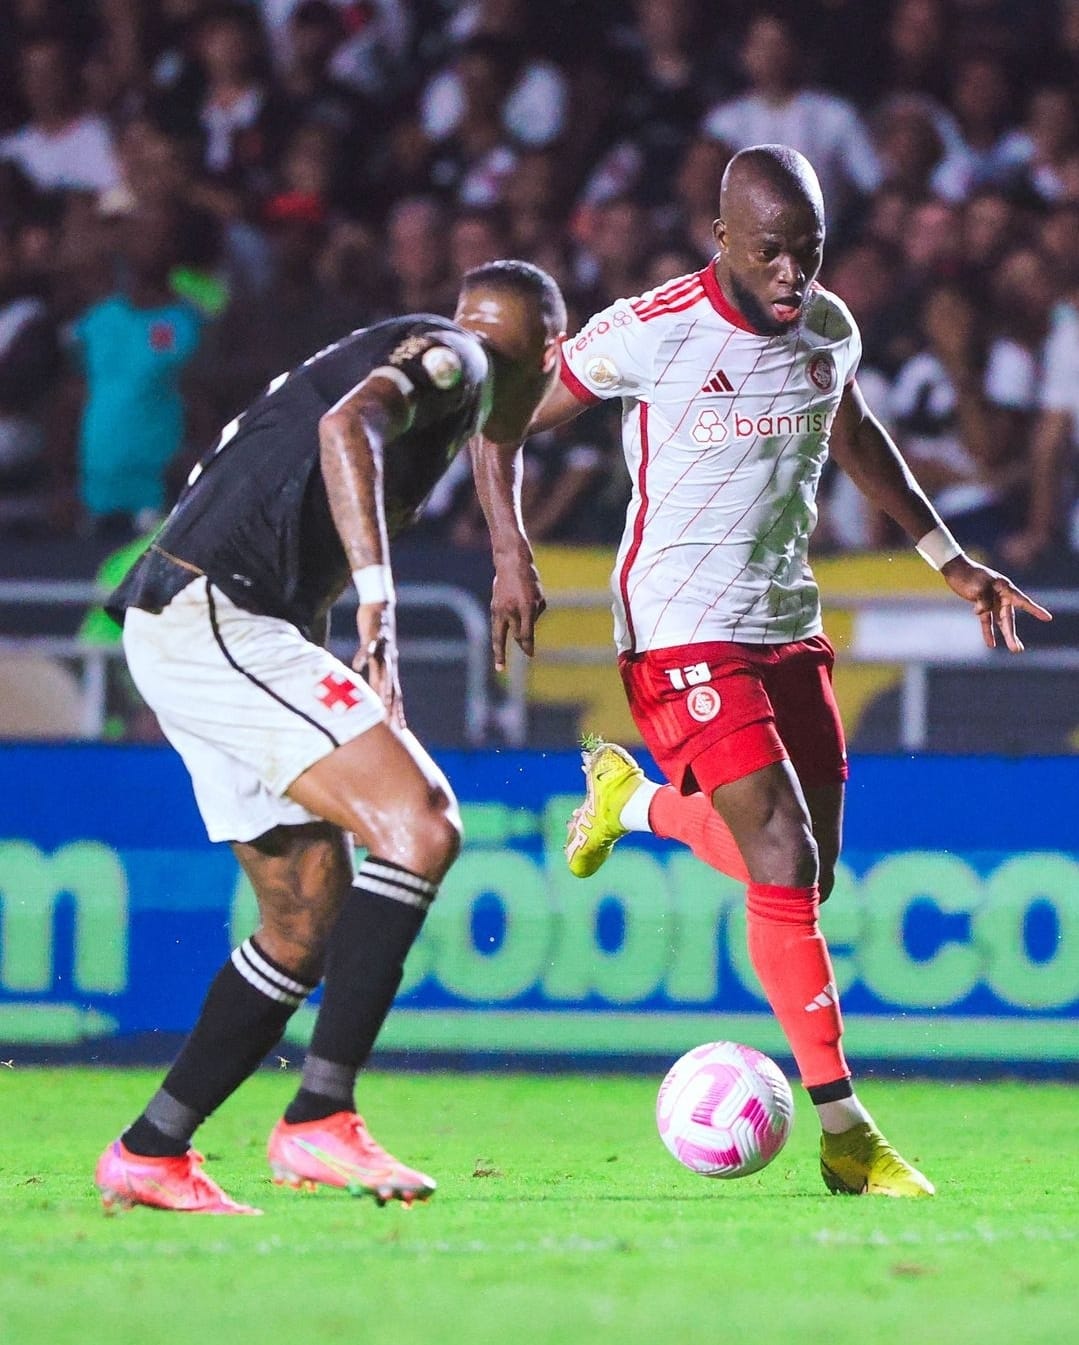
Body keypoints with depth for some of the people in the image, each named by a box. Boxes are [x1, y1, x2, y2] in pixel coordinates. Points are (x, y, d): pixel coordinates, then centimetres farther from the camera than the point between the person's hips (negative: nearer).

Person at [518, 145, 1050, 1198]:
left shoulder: (827, 328, 2)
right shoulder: (650, 332, -16)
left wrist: (949, 559, 23)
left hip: (788, 625, 7)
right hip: (681, 631, -7)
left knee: (808, 871, 9)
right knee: (785, 860, -18)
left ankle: (636, 801, 39)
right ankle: (844, 1133, -12)